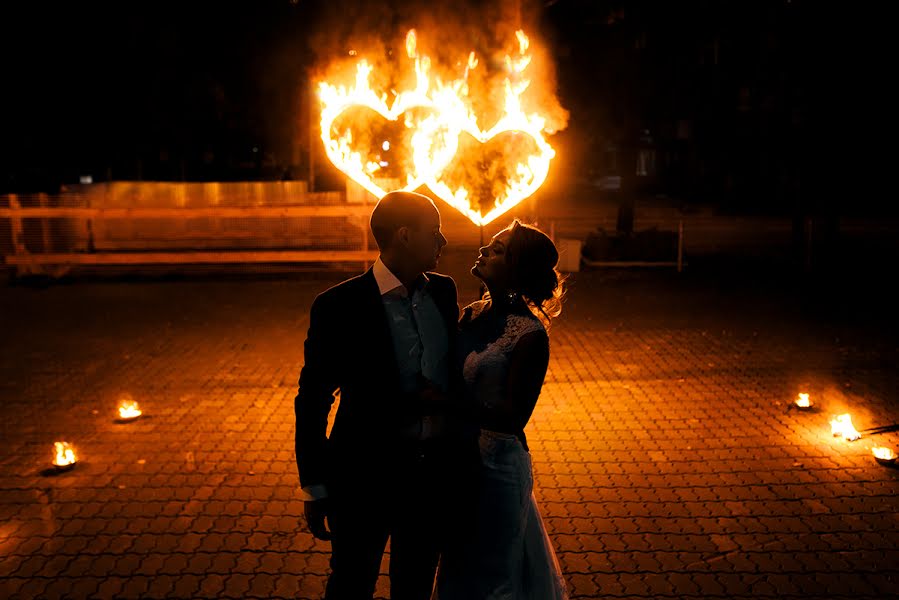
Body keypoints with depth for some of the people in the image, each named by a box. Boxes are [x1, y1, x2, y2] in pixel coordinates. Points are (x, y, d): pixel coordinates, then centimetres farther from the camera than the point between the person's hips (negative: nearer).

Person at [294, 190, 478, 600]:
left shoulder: (443, 291, -1)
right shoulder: (338, 306, -17)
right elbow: (312, 400, -11)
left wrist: (447, 398, -5)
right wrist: (314, 488, -7)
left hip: (437, 472, 5)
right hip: (366, 474, -4)